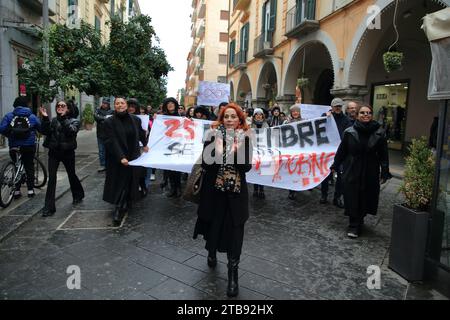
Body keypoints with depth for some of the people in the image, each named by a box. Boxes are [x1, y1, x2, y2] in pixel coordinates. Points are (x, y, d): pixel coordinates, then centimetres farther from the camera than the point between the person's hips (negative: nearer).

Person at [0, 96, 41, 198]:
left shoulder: (9, 116, -2)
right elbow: (41, 128, -1)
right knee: (29, 167, 10)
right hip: (29, 146, -1)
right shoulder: (32, 117, -3)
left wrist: (9, 135, 7)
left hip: (14, 146, 1)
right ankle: (30, 189, 11)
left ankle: (17, 190, 13)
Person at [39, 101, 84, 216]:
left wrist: (62, 118, -28)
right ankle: (49, 207, -1)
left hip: (68, 152, -1)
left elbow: (71, 131, -21)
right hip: (54, 152, 2)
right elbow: (45, 132, -7)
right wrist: (45, 118, -17)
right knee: (51, 178, -5)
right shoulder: (53, 120, 7)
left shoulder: (74, 121, 0)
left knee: (71, 175, 15)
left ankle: (78, 195, 41)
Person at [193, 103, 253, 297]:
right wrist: (217, 153, -26)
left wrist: (236, 152, -24)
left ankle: (233, 274, 11)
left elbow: (247, 166, -10)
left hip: (236, 192, 0)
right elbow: (205, 164, -10)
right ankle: (211, 253, 47)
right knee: (213, 224, 15)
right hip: (214, 190, 1)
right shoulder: (213, 136, -5)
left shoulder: (245, 139, -3)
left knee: (234, 230, 0)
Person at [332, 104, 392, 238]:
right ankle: (353, 225, 15)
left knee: (366, 198, 10)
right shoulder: (349, 132, -5)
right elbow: (341, 150, 3)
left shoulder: (379, 133, -4)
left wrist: (384, 173, -2)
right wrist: (335, 165, 7)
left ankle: (359, 220, 32)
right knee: (352, 199, 2)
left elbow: (384, 155, -1)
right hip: (352, 171, -1)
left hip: (370, 173, 1)